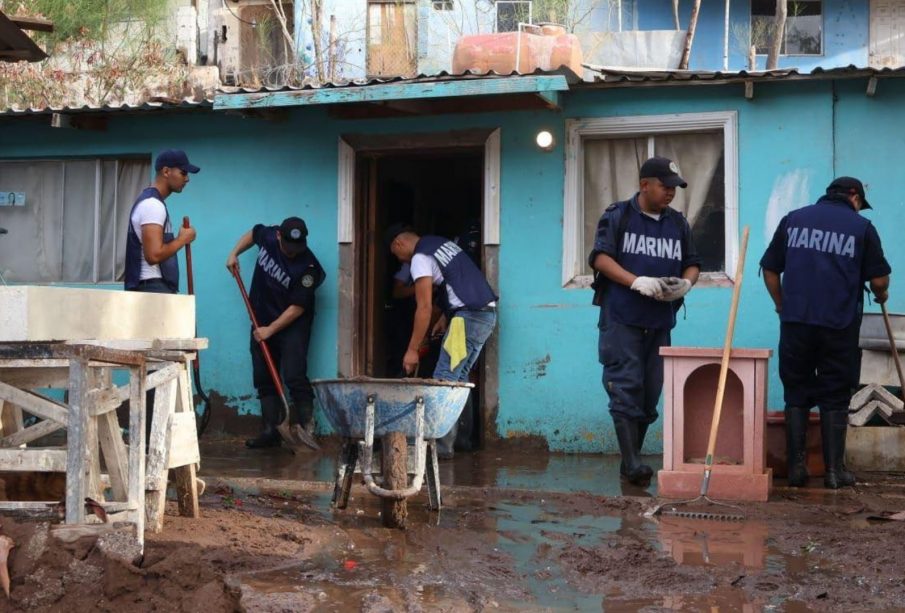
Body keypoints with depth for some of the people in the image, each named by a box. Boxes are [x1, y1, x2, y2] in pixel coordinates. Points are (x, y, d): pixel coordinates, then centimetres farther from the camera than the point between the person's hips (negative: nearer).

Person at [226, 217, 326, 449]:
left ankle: (307, 429, -12)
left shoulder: (308, 267, -24)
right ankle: (270, 431, 11)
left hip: (292, 325, -6)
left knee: (294, 377, -16)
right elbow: (252, 234, 18)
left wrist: (270, 330, -20)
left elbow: (297, 307, -21)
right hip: (262, 321, 6)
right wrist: (234, 254, 7)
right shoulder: (268, 236, -8)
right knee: (264, 378, 6)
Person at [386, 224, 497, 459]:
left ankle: (442, 444, -13)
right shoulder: (443, 244, 21)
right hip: (487, 314, 9)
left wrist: (412, 350, -7)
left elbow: (424, 308, -12)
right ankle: (463, 437, 11)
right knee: (458, 380, 12)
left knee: (443, 381, -9)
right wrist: (446, 317, 24)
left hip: (468, 317, -9)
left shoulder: (420, 259, -7)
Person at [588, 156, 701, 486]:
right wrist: (637, 282, -21)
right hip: (621, 319, -5)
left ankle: (630, 463, 16)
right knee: (626, 388, -11)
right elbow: (601, 257, -8)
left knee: (650, 394, 7)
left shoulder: (678, 223, 15)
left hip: (660, 322, 5)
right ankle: (632, 463, -14)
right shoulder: (617, 216, 0)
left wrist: (686, 283, -6)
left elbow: (692, 263, 19)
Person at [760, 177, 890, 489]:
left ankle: (796, 467, 9)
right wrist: (880, 296, 24)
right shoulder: (861, 226, 2)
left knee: (796, 394, 10)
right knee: (835, 398, 7)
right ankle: (834, 470, 9)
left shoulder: (793, 219, 10)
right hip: (840, 324, -2)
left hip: (796, 322, 2)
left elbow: (769, 270, 10)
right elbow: (879, 279, 2)